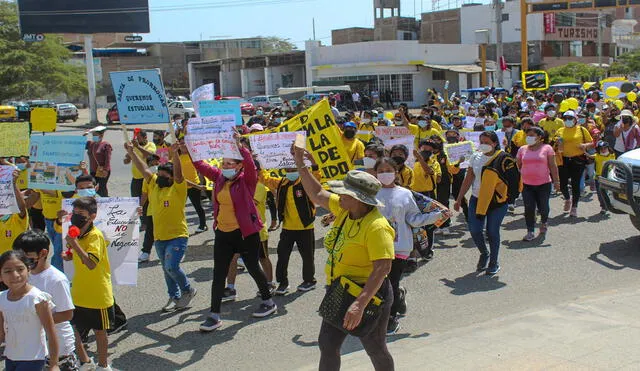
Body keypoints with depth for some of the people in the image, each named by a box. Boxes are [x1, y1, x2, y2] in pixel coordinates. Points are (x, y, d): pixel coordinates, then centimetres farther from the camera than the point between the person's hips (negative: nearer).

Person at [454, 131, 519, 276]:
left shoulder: (503, 159, -8)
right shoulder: (476, 157, 4)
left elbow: (511, 180, -6)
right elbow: (468, 179, 8)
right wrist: (459, 199, 7)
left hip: (497, 201, -3)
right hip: (477, 199, 4)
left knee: (492, 232, 3)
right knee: (474, 230, -2)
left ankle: (494, 262, 22)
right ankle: (484, 253, 28)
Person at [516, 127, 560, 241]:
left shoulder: (547, 148, 1)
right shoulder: (522, 149, 8)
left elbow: (552, 166, 0)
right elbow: (517, 166, 15)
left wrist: (556, 181, -4)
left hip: (544, 184, -2)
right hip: (526, 184, 2)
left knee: (543, 208, 6)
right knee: (529, 209, -5)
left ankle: (543, 223, 38)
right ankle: (530, 232, 2)